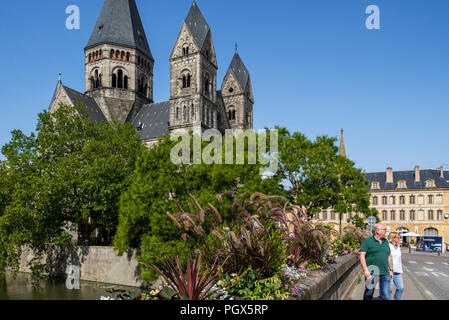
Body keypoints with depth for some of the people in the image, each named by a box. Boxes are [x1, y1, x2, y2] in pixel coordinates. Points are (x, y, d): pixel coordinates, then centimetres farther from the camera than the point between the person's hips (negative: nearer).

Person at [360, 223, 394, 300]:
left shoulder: (386, 241, 13)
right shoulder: (367, 241, -6)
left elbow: (389, 256, 20)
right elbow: (362, 256, -11)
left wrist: (391, 270, 18)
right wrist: (366, 270, -18)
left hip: (385, 274, 5)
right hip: (371, 273, -4)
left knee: (386, 296, 4)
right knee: (368, 294, 9)